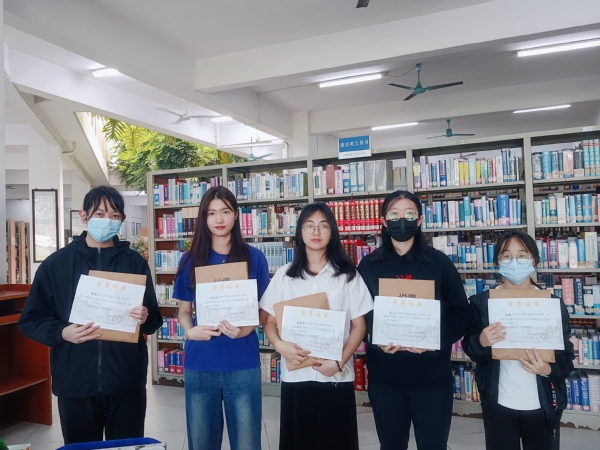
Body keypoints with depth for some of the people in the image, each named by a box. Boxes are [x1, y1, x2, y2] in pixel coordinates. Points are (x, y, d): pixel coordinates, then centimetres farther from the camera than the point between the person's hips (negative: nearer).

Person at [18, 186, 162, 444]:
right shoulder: (56, 264, 3)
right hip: (75, 383, 0)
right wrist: (62, 333, -15)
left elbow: (155, 320, 5)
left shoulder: (135, 263, 4)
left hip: (127, 381, 0)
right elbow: (31, 320, 3)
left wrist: (145, 318, -18)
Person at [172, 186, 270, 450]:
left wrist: (245, 329, -18)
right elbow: (184, 310, 7)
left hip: (243, 365, -1)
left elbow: (262, 309, 2)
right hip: (199, 364, 2)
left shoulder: (254, 258, -1)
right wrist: (190, 330, -14)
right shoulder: (191, 259, 3)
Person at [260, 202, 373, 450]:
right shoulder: (284, 275, 4)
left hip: (337, 377, -1)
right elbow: (270, 322, 4)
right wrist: (280, 345, -16)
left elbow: (359, 326, -1)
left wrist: (340, 362, -14)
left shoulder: (347, 274, 0)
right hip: (295, 376, 1)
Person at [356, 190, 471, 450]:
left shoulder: (439, 263, 0)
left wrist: (436, 338, -17)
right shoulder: (369, 265, 2)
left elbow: (461, 313, 0)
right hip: (384, 377, 1)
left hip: (433, 376, -1)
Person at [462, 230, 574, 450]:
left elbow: (567, 356, 0)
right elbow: (469, 349, 0)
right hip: (498, 405, 0)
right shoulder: (481, 302, -5)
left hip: (543, 406, 0)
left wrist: (548, 370, -21)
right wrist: (481, 342, -22)